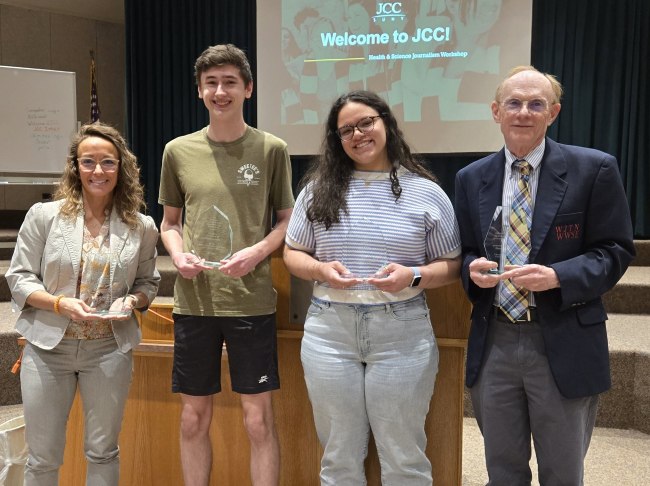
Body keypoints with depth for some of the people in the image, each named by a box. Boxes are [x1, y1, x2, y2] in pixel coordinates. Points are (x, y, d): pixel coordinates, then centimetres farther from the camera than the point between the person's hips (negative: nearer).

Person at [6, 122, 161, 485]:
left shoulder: (141, 227, -1)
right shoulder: (44, 215, -4)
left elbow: (148, 283, 9)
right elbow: (20, 278, -2)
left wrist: (132, 301, -13)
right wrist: (60, 303, -18)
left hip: (110, 349, 1)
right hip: (48, 347, 0)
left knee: (103, 453, 14)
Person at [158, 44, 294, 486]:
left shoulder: (272, 149, 0)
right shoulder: (178, 151, 6)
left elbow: (287, 220, 4)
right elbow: (170, 222, 14)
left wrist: (258, 251, -14)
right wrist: (178, 255, -6)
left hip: (252, 301, -2)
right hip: (193, 301, 3)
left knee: (259, 417, 5)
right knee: (194, 416, 13)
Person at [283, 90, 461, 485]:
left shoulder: (426, 193, 0)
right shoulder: (319, 188, 5)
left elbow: (453, 266, 4)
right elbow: (293, 254, 10)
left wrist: (413, 276, -16)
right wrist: (320, 269, -11)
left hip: (403, 334, -1)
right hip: (329, 332, 2)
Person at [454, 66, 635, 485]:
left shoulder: (594, 169, -5)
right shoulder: (472, 178, 6)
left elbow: (615, 252, -4)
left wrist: (557, 277, -21)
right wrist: (474, 269, -11)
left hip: (564, 345, -3)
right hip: (494, 342, 3)